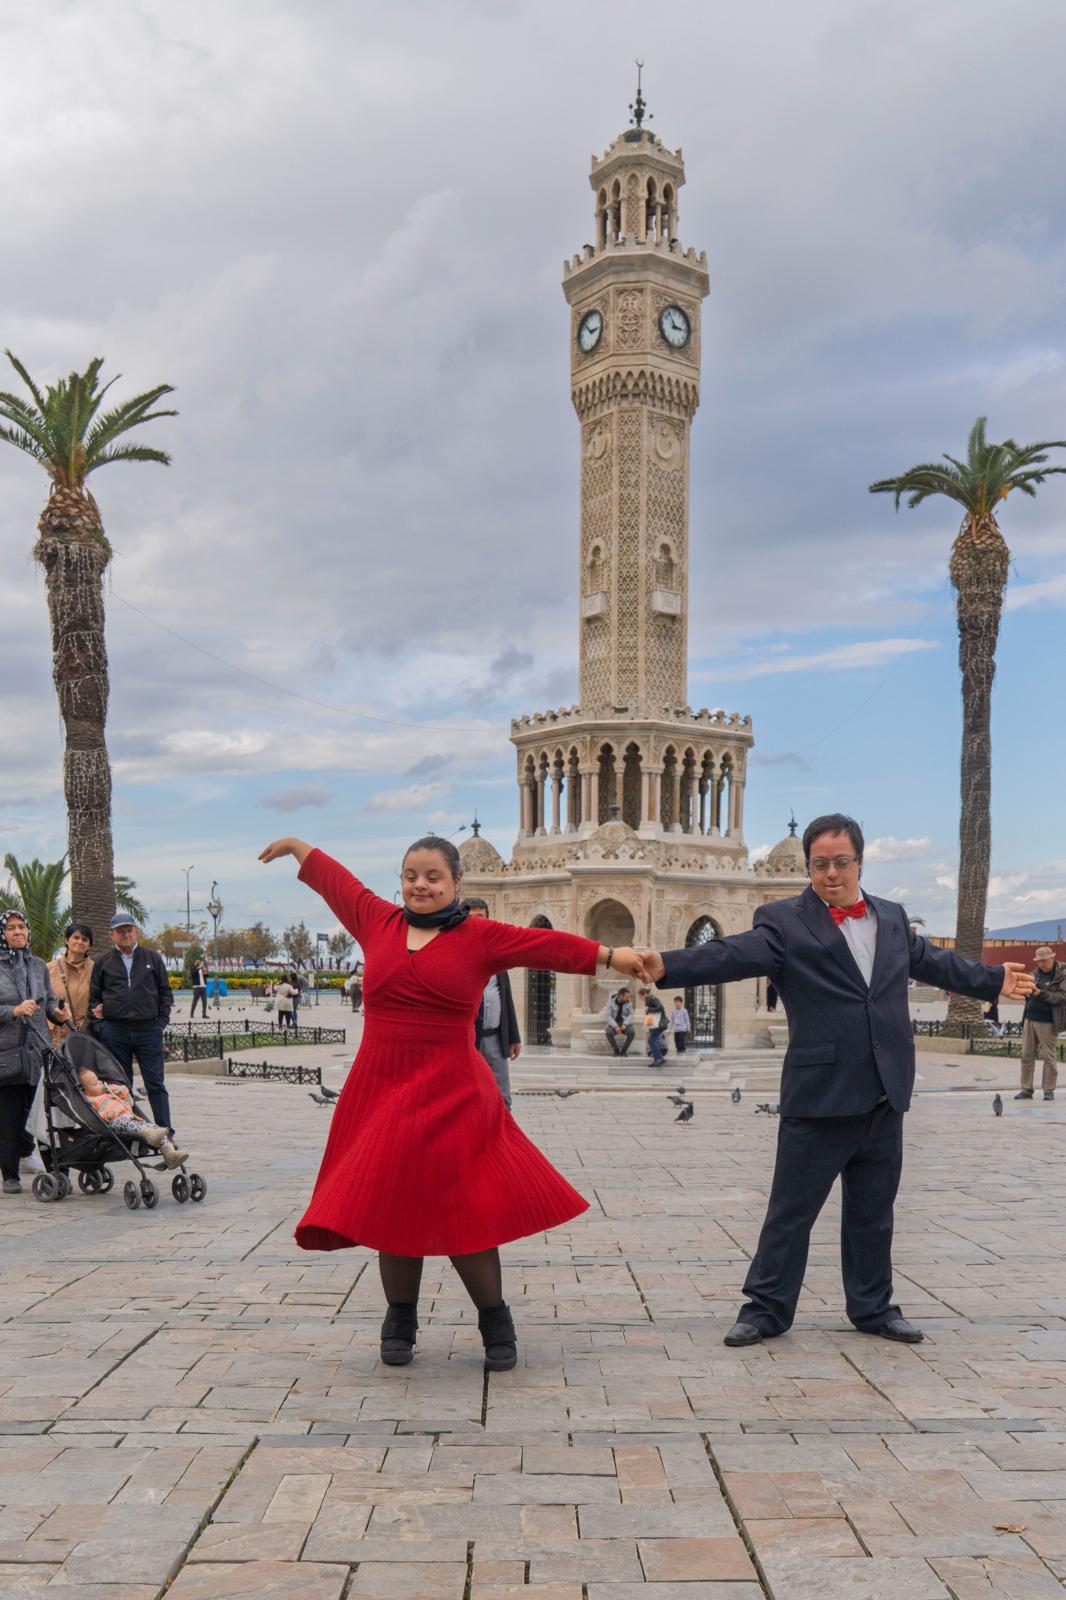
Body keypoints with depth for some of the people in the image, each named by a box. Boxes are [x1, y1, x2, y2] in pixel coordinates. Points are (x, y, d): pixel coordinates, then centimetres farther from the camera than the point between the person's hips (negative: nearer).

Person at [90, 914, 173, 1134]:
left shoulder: (153, 959, 11)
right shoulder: (103, 963, 12)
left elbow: (165, 992, 12)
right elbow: (94, 995, 16)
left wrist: (161, 1021, 3)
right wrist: (97, 1013, -2)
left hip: (148, 1029, -1)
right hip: (115, 1031, 1)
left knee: (155, 1083, -2)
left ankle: (165, 1132, 0)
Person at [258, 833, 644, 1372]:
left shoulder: (480, 937, 0)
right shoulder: (378, 922, 8)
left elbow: (546, 943, -8)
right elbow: (334, 878, 22)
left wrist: (611, 956, -16)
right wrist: (295, 846, 37)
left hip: (450, 1097, -3)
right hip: (379, 1092, 3)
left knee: (463, 1213, -2)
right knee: (392, 1209, 9)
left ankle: (495, 1321, 19)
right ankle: (399, 1320, 29)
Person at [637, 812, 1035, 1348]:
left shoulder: (892, 917, 11)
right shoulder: (783, 921, -7)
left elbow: (933, 961, 26)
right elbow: (733, 955, -21)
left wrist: (993, 980, 36)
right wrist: (669, 966, -38)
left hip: (883, 1096, 5)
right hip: (819, 1096, -5)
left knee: (872, 1209, 16)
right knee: (791, 1208, 3)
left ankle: (873, 1306, 30)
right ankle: (766, 1308, 16)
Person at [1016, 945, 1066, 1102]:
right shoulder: (1036, 973, 14)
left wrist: (1041, 994, -18)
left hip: (1047, 1022, -5)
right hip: (1029, 1018, 5)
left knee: (1048, 1056, -2)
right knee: (1027, 1055, 4)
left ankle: (1049, 1090, 6)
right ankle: (1026, 1089, 9)